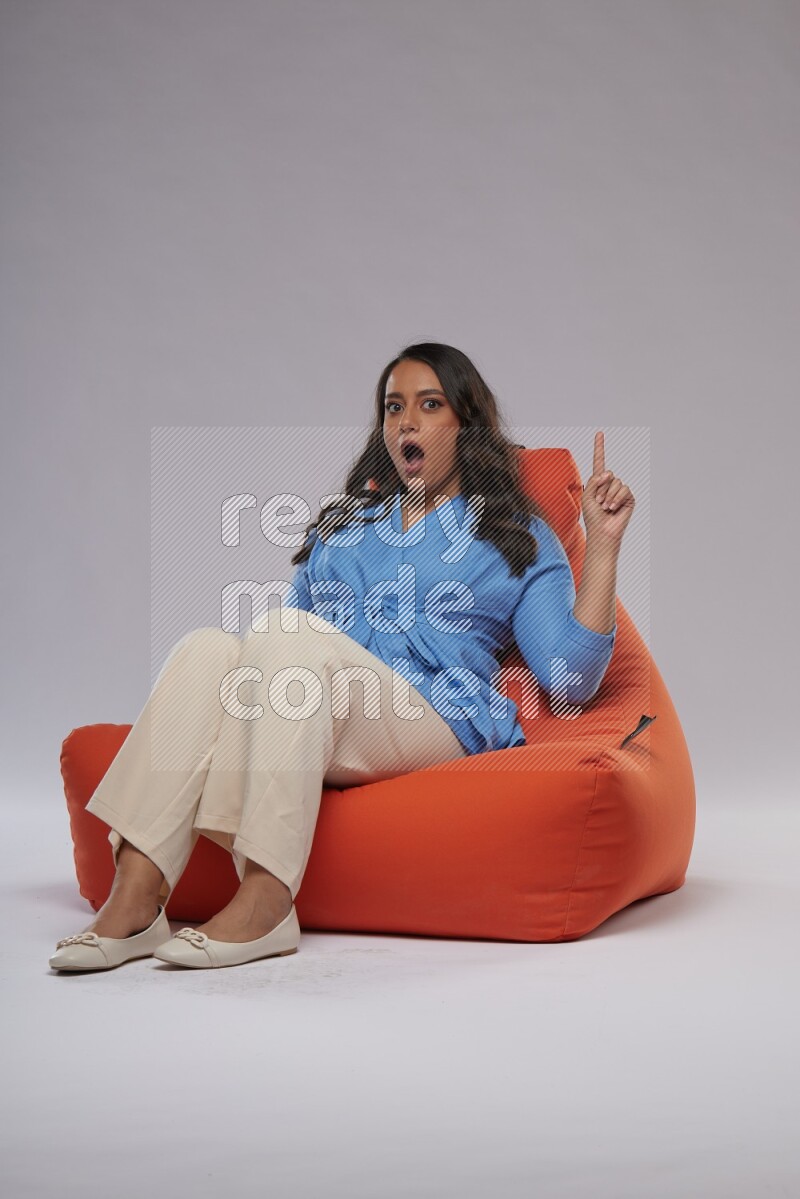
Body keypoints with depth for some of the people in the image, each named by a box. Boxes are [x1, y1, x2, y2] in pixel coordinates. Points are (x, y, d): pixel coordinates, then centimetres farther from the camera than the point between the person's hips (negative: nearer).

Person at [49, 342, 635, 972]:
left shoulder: (518, 539, 17)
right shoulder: (340, 525, 31)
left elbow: (571, 682, 4)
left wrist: (604, 542, 0)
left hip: (432, 723, -4)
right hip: (305, 724, 4)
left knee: (291, 634, -31)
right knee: (209, 647, -26)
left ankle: (264, 902, -39)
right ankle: (135, 899, -37)